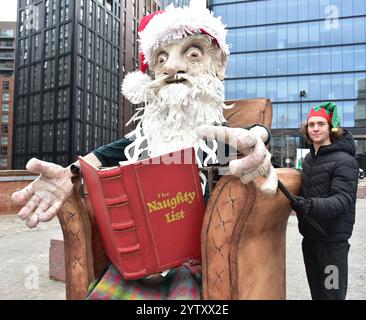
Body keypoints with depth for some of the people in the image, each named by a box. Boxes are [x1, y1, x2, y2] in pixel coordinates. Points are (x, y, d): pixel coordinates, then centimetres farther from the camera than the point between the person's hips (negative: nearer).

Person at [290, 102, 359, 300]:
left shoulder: (344, 161, -14)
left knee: (332, 294, 2)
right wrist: (297, 202, 2)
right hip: (309, 237, 7)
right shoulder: (308, 159, 10)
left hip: (333, 241, -7)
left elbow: (343, 200, -24)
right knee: (316, 293, 20)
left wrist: (310, 205, -38)